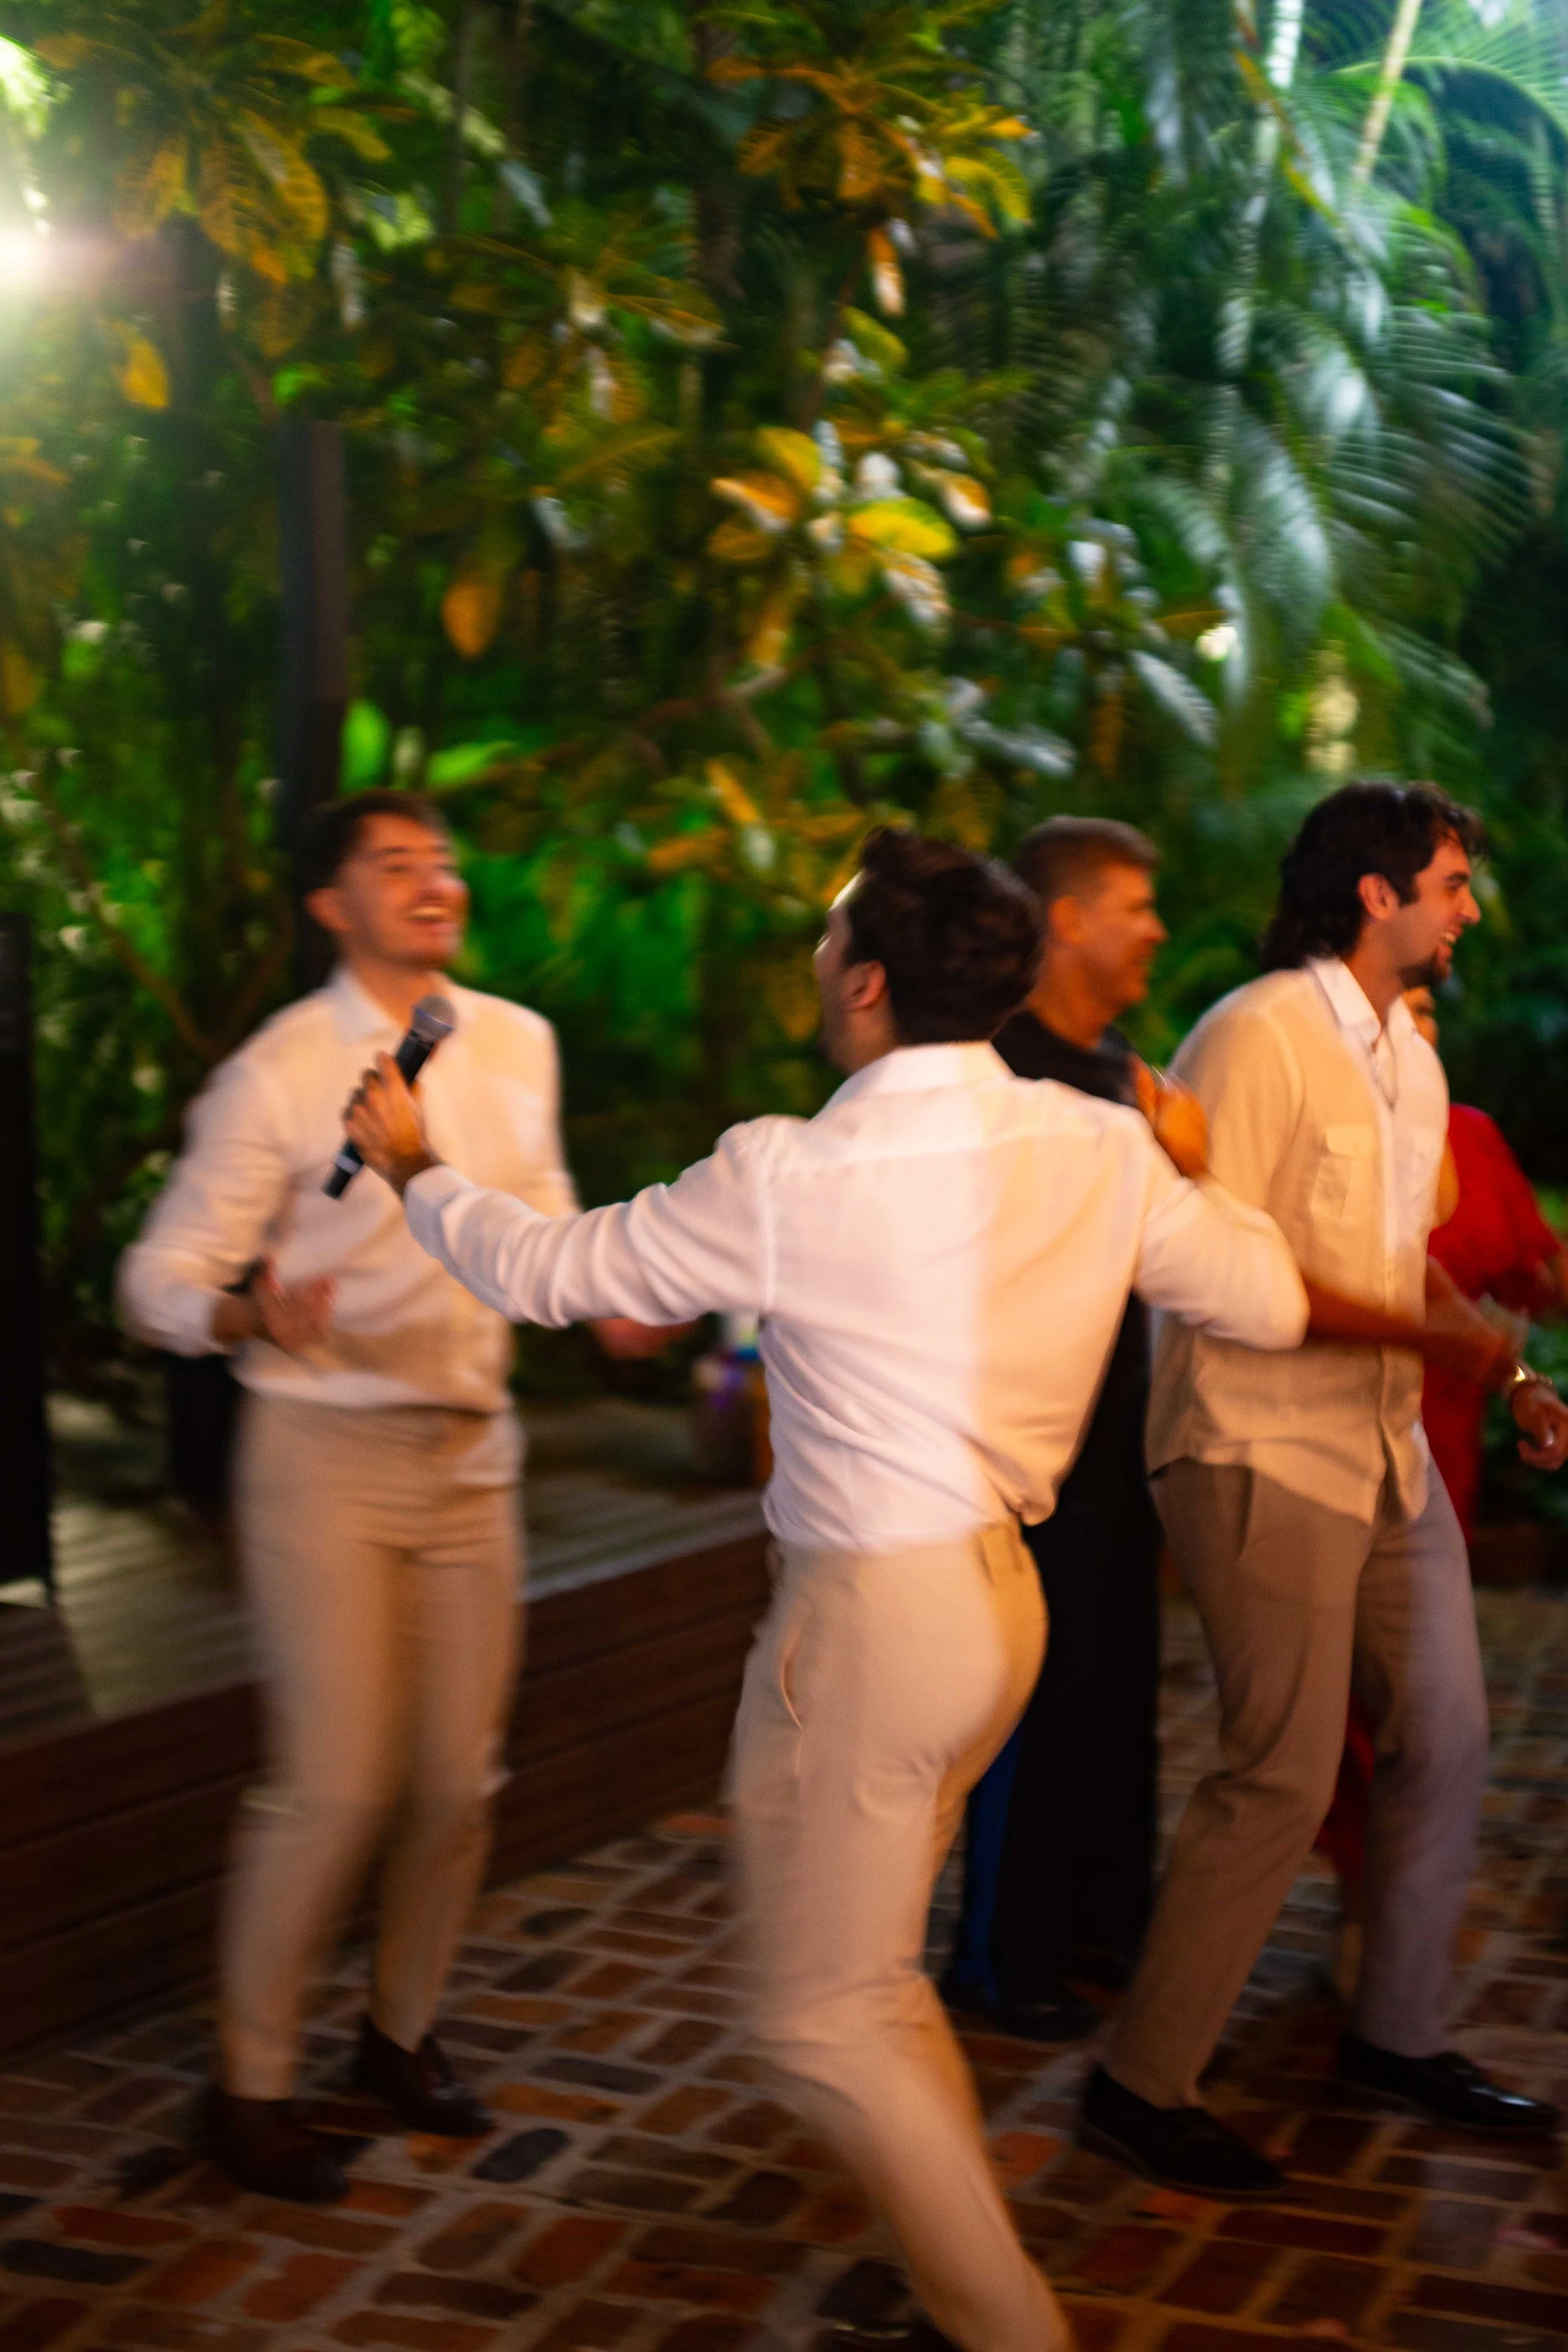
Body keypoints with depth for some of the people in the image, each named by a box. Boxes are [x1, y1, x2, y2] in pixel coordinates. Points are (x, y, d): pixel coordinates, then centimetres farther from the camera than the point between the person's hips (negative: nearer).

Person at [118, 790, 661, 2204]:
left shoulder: (518, 1045, 5)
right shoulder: (279, 1074, -11)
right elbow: (160, 1277, -10)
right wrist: (252, 1314, -30)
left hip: (471, 1450, 5)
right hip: (326, 1458, -5)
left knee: (460, 1777, 9)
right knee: (336, 1784, -8)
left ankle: (403, 2033, 30)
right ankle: (252, 2081, 11)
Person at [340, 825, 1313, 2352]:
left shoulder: (789, 1177, -18)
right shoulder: (1103, 1151, -3)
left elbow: (547, 1273, -5)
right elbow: (1273, 1307, 8)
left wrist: (414, 1166, 13)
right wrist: (1183, 1179, 25)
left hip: (867, 1614, -8)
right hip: (1001, 1593, 8)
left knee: (824, 2025, 7)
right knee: (869, 1968, 25)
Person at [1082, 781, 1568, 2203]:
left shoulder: (1409, 1058, 14)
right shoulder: (1258, 1039, -14)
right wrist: (1425, 1334, -21)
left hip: (1385, 1446, 9)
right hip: (1265, 1456, -9)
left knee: (1446, 1744, 13)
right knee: (1284, 1779, -7)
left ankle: (1399, 2038, 30)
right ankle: (1142, 2086, 6)